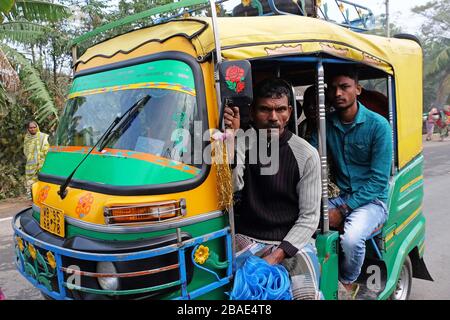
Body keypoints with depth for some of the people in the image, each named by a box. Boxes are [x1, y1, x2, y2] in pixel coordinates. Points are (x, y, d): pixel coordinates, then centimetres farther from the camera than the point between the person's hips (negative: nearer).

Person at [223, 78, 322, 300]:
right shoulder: (243, 143, 0)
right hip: (247, 238, 1)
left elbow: (309, 216, -4)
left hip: (291, 240, 0)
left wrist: (277, 255, -15)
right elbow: (234, 186, -17)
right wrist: (232, 138, -24)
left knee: (307, 293, -23)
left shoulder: (306, 154, -4)